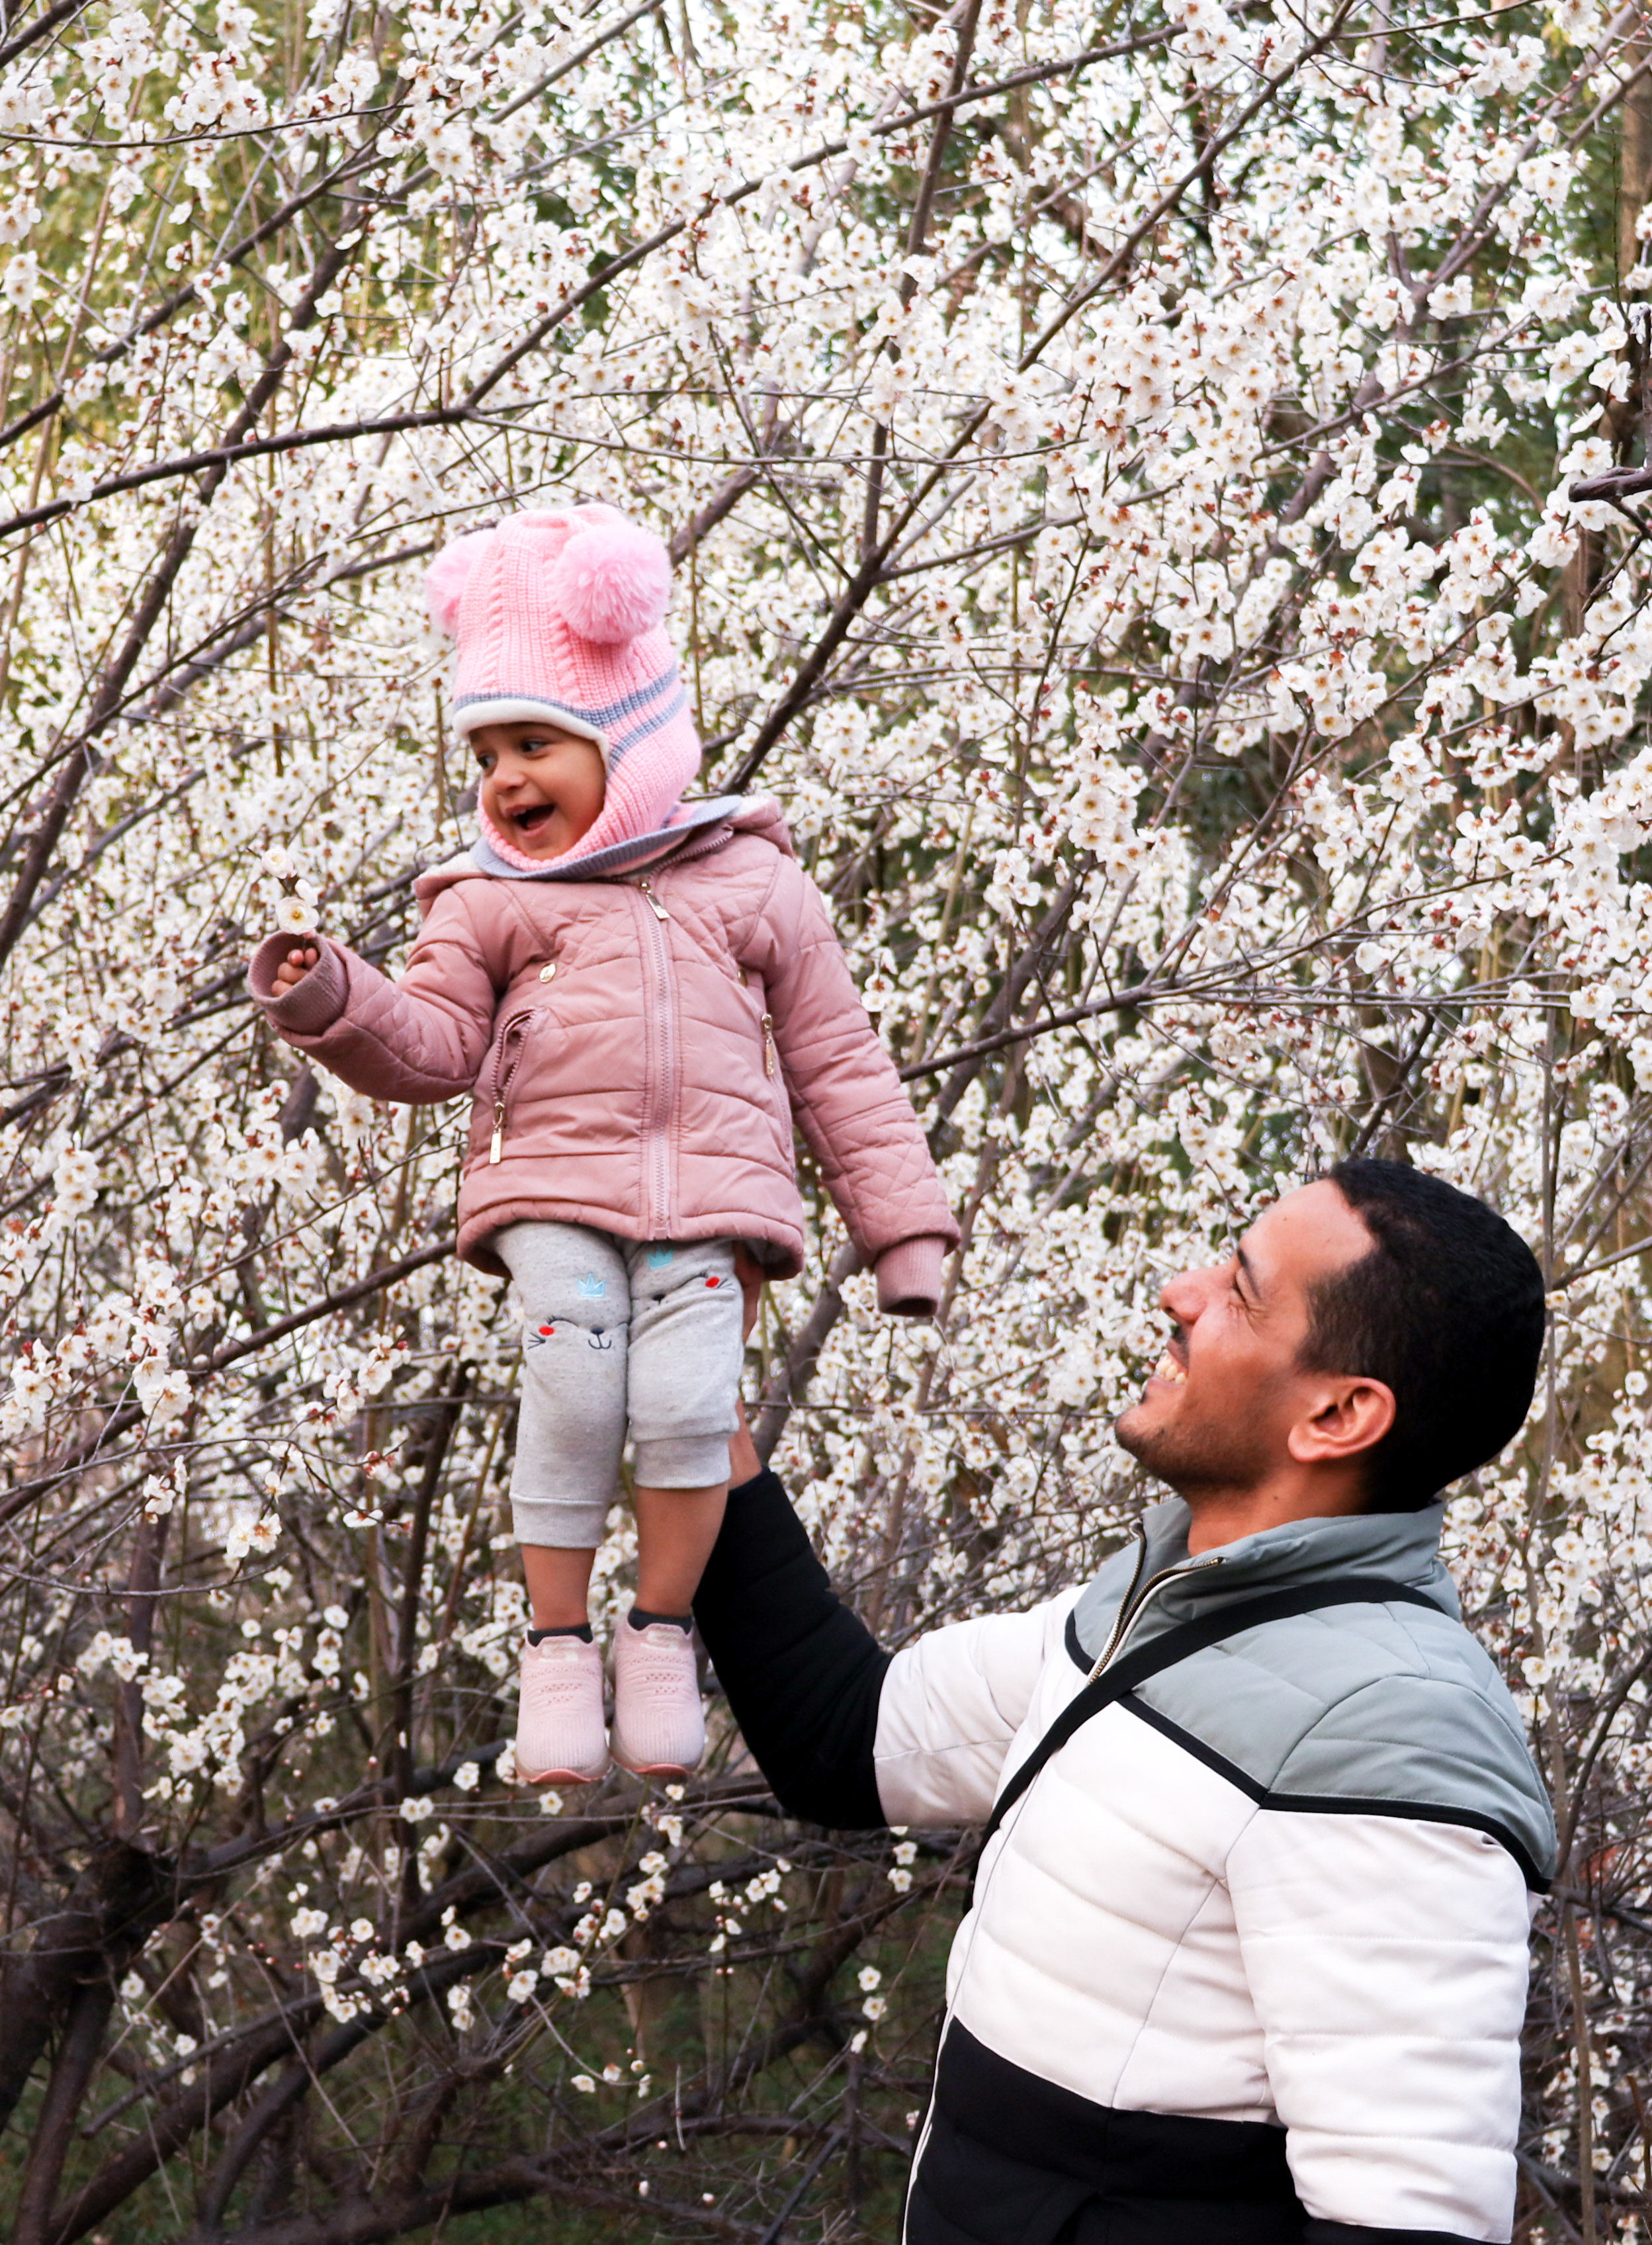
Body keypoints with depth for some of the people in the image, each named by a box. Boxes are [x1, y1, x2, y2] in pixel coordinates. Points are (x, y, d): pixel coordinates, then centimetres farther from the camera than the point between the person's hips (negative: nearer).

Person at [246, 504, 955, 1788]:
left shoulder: (756, 888, 16)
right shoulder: (490, 903, 16)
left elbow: (839, 1067, 17)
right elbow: (434, 1046, 5)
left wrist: (904, 1229, 14)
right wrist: (337, 1004, -16)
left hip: (711, 1192, 0)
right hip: (553, 1184, 0)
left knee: (687, 1402, -19)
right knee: (573, 1392, -20)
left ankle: (663, 1631, 2)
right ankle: (558, 1642, -3)